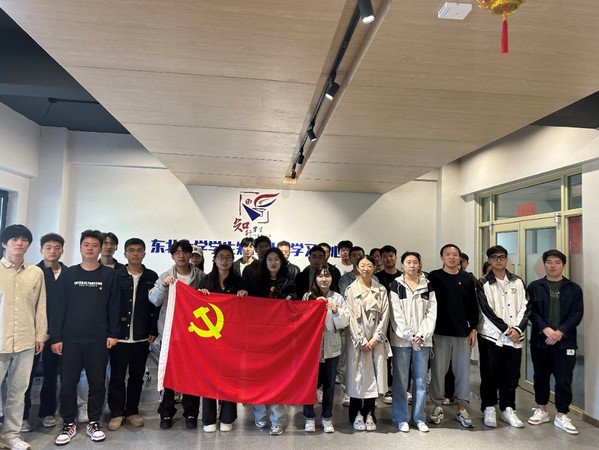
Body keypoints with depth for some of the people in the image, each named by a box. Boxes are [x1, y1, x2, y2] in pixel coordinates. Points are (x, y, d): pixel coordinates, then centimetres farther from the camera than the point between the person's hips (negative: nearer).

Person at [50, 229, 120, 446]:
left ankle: (94, 423, 21)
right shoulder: (68, 274, 4)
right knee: (68, 382, 5)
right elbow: (58, 307, 2)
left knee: (97, 382, 6)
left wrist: (112, 334, -2)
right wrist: (56, 337, -2)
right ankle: (69, 424, 21)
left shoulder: (110, 275, 2)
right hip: (70, 338, 1)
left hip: (98, 339, 0)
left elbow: (114, 307, 2)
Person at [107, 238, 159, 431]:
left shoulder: (152, 277, 4)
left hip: (142, 336, 2)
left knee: (137, 376, 11)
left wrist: (153, 331, -1)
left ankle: (132, 411, 24)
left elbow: (157, 305, 4)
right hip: (119, 334, -1)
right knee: (117, 376, 5)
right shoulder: (116, 276, 0)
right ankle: (117, 413, 18)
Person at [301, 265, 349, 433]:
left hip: (331, 347, 1)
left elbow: (344, 323, -1)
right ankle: (310, 417, 21)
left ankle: (327, 418, 25)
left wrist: (336, 311, -18)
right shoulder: (307, 296, 1)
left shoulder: (338, 298, 3)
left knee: (329, 383, 10)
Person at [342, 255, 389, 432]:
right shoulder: (351, 290, 1)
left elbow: (384, 316, 1)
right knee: (357, 375, 2)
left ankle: (369, 414, 16)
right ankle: (357, 415, 14)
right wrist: (361, 341, -11)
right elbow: (351, 316, -5)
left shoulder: (381, 290, 6)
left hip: (376, 340, 2)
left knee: (374, 376, 3)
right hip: (357, 339, -1)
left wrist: (375, 339, -8)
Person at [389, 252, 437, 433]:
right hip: (401, 339, -2)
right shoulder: (396, 286, 0)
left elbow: (432, 313, 2)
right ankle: (402, 418, 15)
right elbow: (396, 315, -6)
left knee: (421, 380, 7)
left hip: (423, 339, 2)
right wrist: (409, 336, -12)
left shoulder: (427, 285, 8)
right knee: (401, 380, 3)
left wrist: (422, 335, -8)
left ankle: (419, 418, 20)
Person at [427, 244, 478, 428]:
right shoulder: (433, 277, -2)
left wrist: (473, 328, 5)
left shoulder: (467, 279, 6)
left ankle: (462, 409, 18)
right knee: (438, 369, 5)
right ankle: (438, 406, 19)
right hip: (439, 332, -2)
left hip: (462, 332, 2)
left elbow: (473, 305, 9)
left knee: (463, 370, 6)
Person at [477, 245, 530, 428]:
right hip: (491, 336, -3)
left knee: (511, 376, 10)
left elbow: (525, 307, 4)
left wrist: (518, 329, -9)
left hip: (515, 337, 3)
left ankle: (508, 409, 24)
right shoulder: (483, 284, -2)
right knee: (490, 375, 4)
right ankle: (489, 409, 17)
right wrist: (506, 329, -11)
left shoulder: (518, 282, 8)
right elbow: (487, 310, -9)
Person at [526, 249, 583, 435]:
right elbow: (531, 311, -3)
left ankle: (561, 416, 16)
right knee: (540, 377, 11)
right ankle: (542, 410, 26)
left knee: (564, 379, 2)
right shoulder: (534, 287, 3)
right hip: (540, 340, 1)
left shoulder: (574, 288, 4)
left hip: (565, 342, -1)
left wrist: (560, 332, -15)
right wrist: (546, 329, -17)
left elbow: (577, 314, -3)